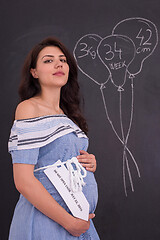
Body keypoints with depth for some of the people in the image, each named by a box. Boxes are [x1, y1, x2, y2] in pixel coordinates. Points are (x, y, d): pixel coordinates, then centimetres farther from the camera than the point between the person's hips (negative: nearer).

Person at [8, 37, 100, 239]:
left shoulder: (68, 114, 12)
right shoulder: (28, 108, -11)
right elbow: (23, 181, -18)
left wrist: (90, 164, 0)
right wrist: (69, 222, -17)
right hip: (46, 223, -7)